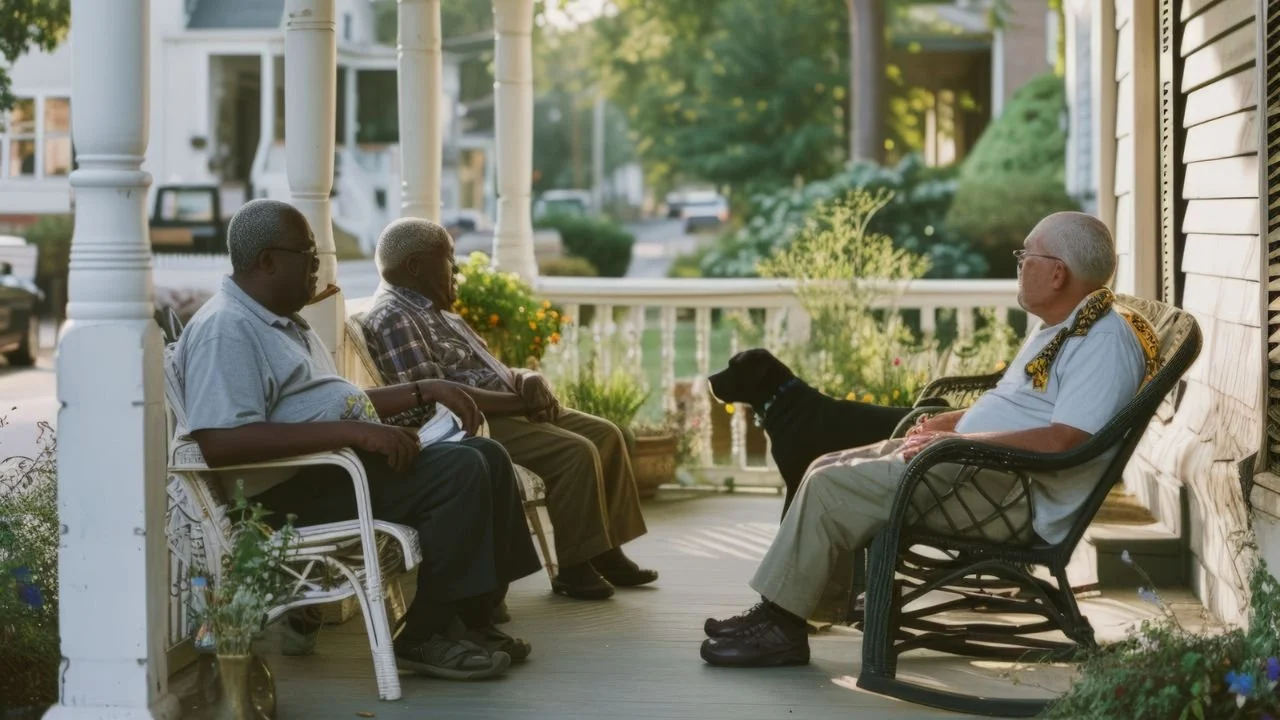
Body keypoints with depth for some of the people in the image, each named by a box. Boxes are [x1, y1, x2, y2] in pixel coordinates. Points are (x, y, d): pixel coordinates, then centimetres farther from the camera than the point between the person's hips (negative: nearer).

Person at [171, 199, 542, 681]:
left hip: (341, 462, 11)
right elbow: (220, 442, -30)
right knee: (460, 472, -23)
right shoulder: (226, 329, -16)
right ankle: (422, 637, -14)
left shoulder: (283, 323, 18)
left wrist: (426, 391, 17)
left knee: (486, 456, 6)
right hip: (298, 490, -11)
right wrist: (351, 432, -32)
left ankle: (472, 620, 9)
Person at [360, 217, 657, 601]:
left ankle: (607, 551, 8)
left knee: (605, 434, 5)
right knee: (576, 452, -24)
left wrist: (528, 381, 0)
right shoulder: (392, 318, -14)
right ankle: (574, 568, -16)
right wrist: (519, 402, -22)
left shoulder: (434, 310, 20)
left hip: (506, 410, 11)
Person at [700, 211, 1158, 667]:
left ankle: (780, 625, -5)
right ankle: (776, 613, 5)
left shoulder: (1106, 341, -16)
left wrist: (956, 441, -20)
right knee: (828, 468, 6)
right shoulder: (1061, 330, 17)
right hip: (974, 460, 11)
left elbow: (1061, 441, -26)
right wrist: (945, 424, 11)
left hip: (1013, 494, -11)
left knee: (832, 488, -16)